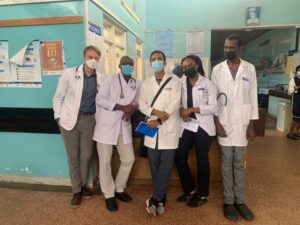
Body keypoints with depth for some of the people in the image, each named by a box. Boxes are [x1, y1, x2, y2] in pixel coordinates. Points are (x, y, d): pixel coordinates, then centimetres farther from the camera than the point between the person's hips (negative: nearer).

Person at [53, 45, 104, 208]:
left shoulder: (101, 78, -2)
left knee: (86, 156, 12)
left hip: (89, 119, 2)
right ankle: (76, 190, 26)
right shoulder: (69, 74, -6)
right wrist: (58, 116, -3)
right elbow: (58, 97, 1)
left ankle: (83, 185, 36)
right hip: (70, 119, -1)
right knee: (73, 157, 8)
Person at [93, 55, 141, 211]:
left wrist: (131, 110, -7)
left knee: (129, 159, 8)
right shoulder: (111, 79, -5)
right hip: (106, 124, -4)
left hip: (124, 125, 5)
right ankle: (109, 195, 21)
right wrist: (122, 107, -20)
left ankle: (119, 189, 30)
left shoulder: (137, 84, 8)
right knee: (105, 161, 2)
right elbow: (99, 99, -13)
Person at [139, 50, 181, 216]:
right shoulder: (146, 83, 13)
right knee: (154, 165, 9)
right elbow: (141, 104, 4)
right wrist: (155, 112, -15)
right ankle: (161, 197, 25)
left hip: (169, 128, -3)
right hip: (152, 128, 4)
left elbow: (174, 105, -9)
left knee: (165, 165, 0)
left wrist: (158, 120, -15)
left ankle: (155, 199, 14)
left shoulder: (174, 81, 1)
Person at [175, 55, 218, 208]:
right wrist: (181, 112, -13)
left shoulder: (207, 84, -5)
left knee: (202, 160, 7)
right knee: (179, 157, 3)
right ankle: (190, 190, 25)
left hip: (203, 126, -4)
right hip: (187, 126, 4)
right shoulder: (181, 84, 7)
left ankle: (202, 195, 26)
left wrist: (192, 109, -19)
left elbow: (214, 107, -11)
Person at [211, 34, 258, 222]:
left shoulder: (250, 69, 2)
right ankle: (229, 201, 18)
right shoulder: (217, 69, 0)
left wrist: (251, 125, -1)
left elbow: (253, 98, 3)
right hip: (224, 123, -1)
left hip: (242, 123, 1)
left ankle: (240, 200, 23)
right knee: (227, 163, 7)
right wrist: (217, 124, -8)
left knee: (239, 163, 10)